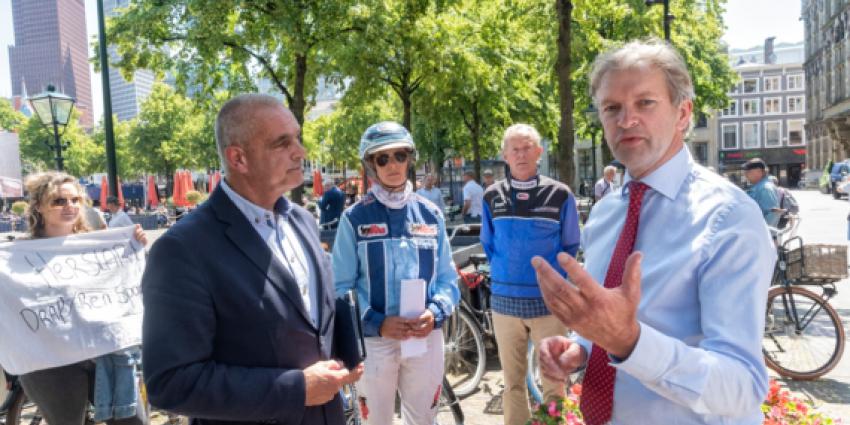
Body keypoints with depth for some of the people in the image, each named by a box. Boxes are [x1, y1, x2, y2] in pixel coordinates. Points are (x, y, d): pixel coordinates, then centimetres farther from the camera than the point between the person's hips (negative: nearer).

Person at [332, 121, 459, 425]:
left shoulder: (430, 214, 4)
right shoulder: (355, 218, -5)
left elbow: (448, 279, 6)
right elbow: (340, 288, -5)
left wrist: (435, 313, -13)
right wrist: (377, 323, -18)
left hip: (426, 339, 3)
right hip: (374, 340, -2)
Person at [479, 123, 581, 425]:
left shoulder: (560, 195, -3)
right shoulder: (492, 196, 4)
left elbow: (570, 247, 7)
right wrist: (504, 275, 11)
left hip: (549, 302, -2)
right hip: (504, 301, 2)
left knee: (553, 382, 6)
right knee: (512, 381, 15)